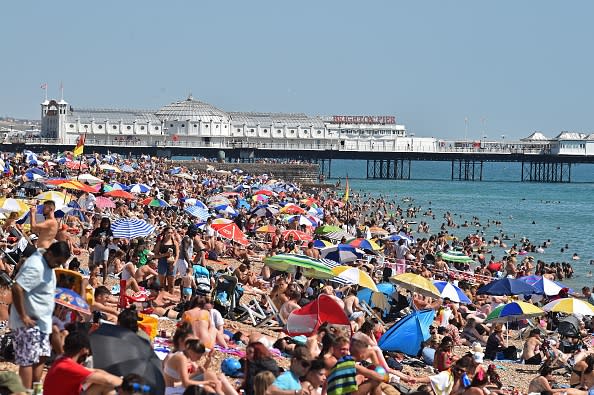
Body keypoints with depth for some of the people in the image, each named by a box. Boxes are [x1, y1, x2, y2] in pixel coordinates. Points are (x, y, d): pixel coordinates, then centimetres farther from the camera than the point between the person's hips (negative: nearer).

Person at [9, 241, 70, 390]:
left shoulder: (47, 264, 9)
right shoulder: (35, 266, -22)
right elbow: (17, 289, -30)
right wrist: (23, 317, -24)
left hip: (41, 321, 10)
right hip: (29, 322, -10)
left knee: (41, 357, 13)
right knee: (28, 360, -6)